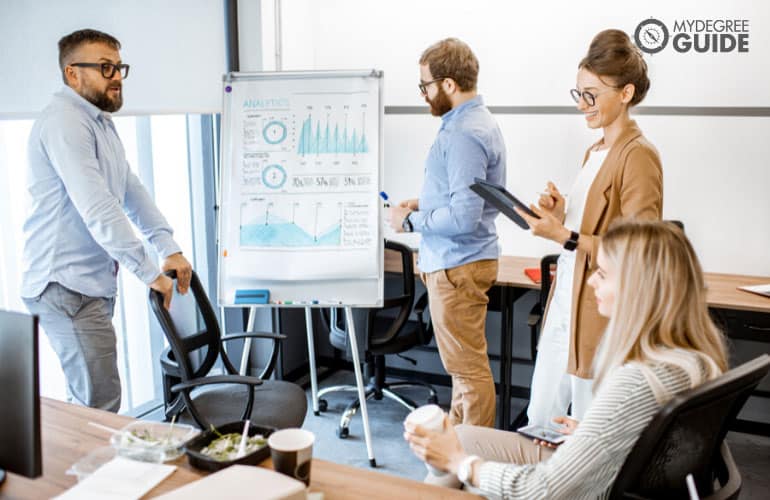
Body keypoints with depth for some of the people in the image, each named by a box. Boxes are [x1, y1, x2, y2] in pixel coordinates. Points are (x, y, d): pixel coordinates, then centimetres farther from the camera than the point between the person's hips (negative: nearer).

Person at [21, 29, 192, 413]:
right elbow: (98, 209, -25)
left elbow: (132, 193, 15)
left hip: (93, 282, 10)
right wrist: (151, 273, -23)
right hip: (66, 285, -10)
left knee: (87, 400, 16)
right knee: (101, 406, -9)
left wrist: (170, 251, 4)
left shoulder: (101, 123, 18)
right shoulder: (64, 122, -16)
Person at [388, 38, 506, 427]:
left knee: (468, 366, 1)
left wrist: (410, 221, -15)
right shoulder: (474, 121, 11)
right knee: (462, 361, 22)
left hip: (458, 264, -11)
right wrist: (423, 204, 11)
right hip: (456, 260, 11)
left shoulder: (465, 134, -22)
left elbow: (464, 217, -27)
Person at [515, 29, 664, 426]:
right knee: (538, 422, 16)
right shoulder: (595, 152, 14)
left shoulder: (638, 156, -14)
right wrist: (561, 213, 3)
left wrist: (566, 237, -24)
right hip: (564, 304, 9)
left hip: (600, 315, -9)